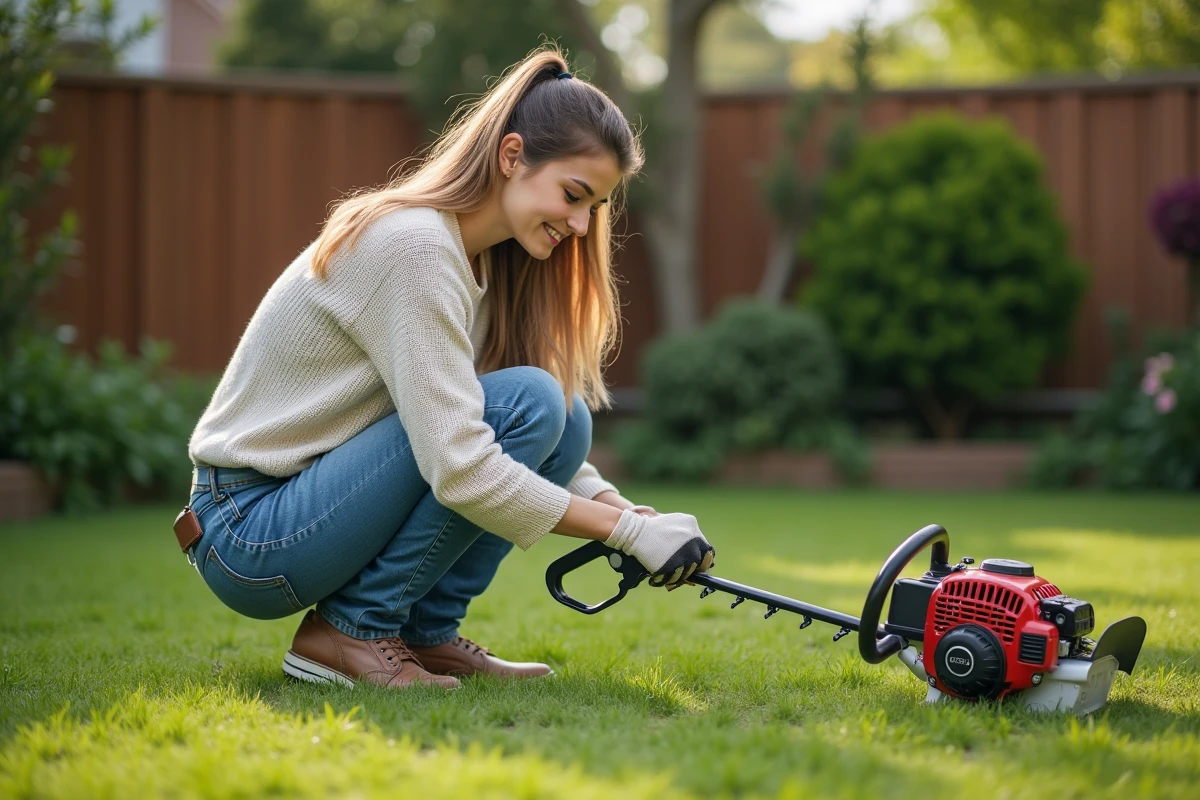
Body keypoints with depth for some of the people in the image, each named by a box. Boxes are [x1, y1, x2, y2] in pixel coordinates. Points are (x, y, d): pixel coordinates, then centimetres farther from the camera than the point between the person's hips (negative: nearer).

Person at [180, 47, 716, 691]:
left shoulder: (488, 259, 8)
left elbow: (555, 436, 12)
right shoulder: (414, 247, -21)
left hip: (307, 504, 9)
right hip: (249, 530, -9)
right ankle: (350, 631, -12)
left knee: (566, 420, -3)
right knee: (527, 403, -22)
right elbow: (460, 469, -27)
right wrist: (630, 531, -21)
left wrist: (625, 512, -6)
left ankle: (426, 633, 1)